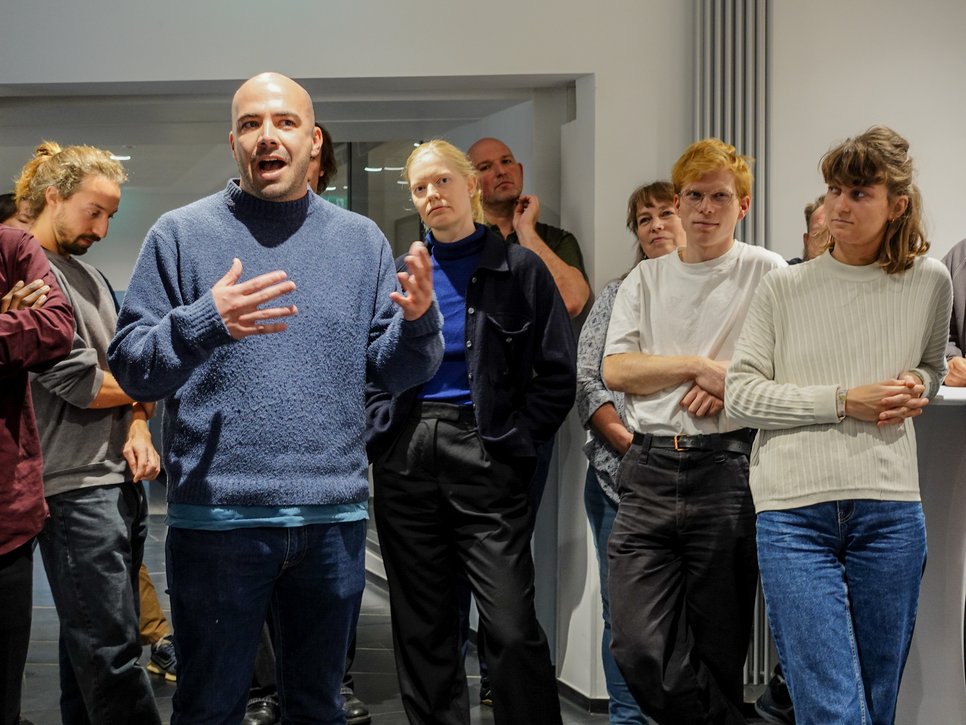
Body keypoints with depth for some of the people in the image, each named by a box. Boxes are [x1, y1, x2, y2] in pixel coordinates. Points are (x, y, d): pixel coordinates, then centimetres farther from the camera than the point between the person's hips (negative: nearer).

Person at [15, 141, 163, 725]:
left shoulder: (89, 274, 17)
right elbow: (82, 383, -16)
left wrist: (137, 428, 1)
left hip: (122, 481, 9)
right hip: (77, 489, -9)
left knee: (92, 641, 14)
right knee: (111, 651, -7)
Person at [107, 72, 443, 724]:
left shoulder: (362, 241, 7)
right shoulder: (181, 234, -1)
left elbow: (396, 372, 6)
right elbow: (131, 367, -6)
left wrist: (419, 321, -15)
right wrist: (204, 324, -24)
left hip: (334, 516, 3)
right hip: (216, 515, -2)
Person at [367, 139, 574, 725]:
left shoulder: (519, 269, 2)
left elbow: (557, 374, 0)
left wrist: (517, 440, -7)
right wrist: (383, 425, 5)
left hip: (483, 455, -3)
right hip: (406, 457, 4)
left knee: (512, 627, -9)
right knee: (421, 626, 9)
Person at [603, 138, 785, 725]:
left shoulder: (768, 274, 6)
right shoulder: (646, 279, 16)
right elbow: (615, 371, 5)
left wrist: (732, 385, -13)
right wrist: (702, 366, -5)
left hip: (729, 469, -2)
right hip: (651, 471, 3)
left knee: (719, 653, 4)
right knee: (638, 649, -6)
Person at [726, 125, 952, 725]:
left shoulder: (930, 282, 9)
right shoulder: (785, 288, 4)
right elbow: (741, 392, 0)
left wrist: (915, 384, 1)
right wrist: (844, 402, -10)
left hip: (890, 512, 2)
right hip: (795, 514, -2)